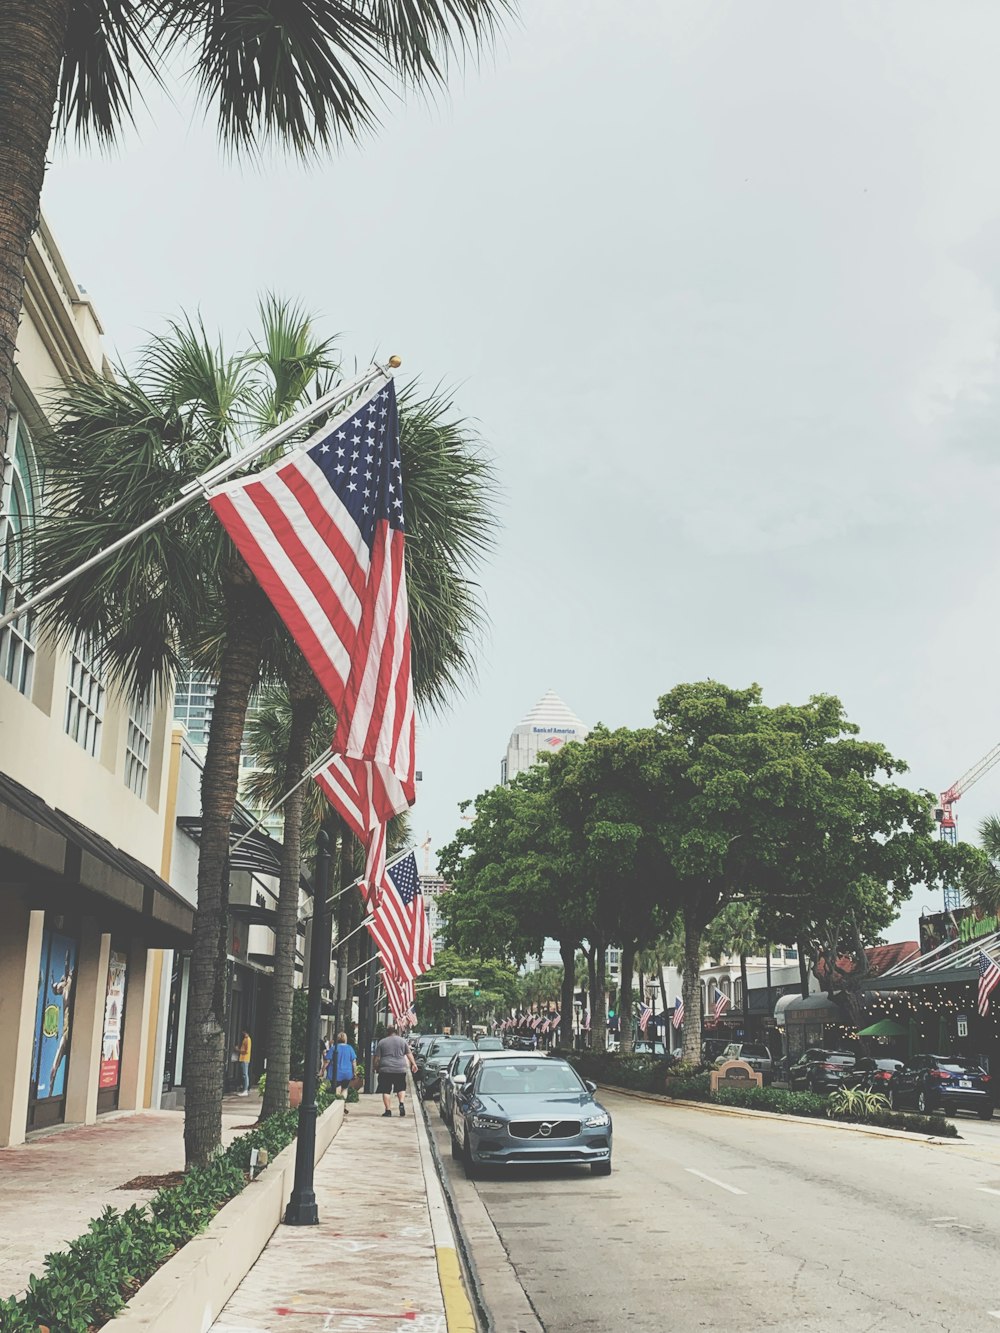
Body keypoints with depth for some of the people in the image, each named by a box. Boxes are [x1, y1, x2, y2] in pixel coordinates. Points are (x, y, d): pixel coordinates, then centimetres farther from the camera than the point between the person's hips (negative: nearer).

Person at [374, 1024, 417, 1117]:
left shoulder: (382, 1042, 4)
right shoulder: (402, 1040, 8)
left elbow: (377, 1058, 3)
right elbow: (409, 1053, 8)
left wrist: (376, 1068, 13)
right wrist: (413, 1064, 12)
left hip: (385, 1070, -2)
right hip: (400, 1069, 2)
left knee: (386, 1090, 4)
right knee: (401, 1088, 15)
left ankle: (388, 1110, -1)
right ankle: (401, 1103, -7)